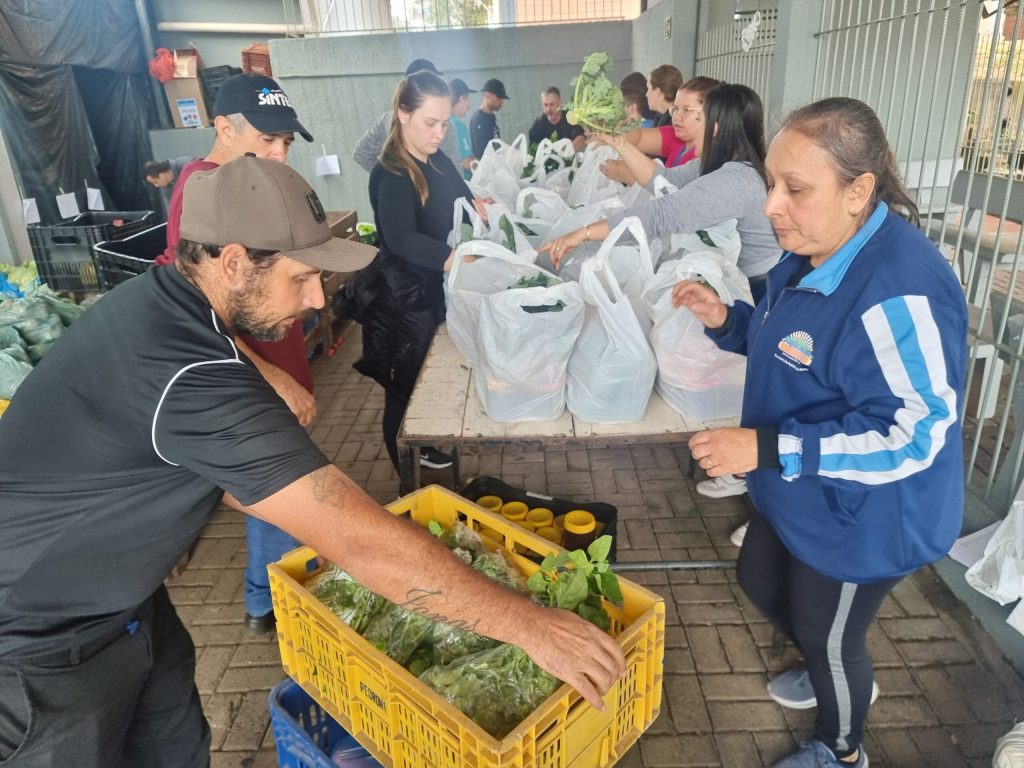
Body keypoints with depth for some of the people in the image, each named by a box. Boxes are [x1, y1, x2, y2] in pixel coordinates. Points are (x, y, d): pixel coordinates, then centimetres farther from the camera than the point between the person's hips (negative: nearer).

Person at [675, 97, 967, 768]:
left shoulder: (900, 291, -33)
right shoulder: (812, 254, -3)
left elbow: (913, 434, -31)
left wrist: (768, 449, -34)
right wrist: (726, 320, -7)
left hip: (862, 521, -9)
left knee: (826, 638, 15)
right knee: (759, 580, 27)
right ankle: (835, 673, 57)